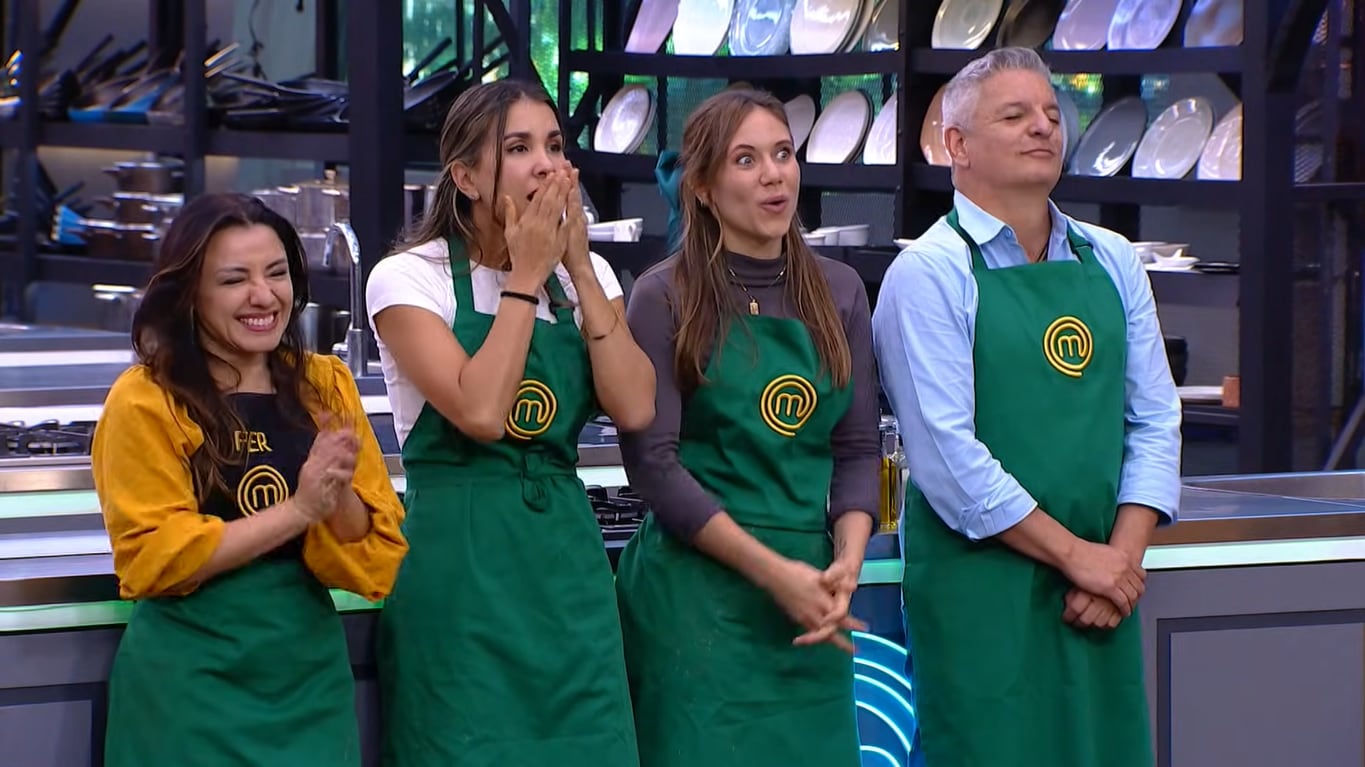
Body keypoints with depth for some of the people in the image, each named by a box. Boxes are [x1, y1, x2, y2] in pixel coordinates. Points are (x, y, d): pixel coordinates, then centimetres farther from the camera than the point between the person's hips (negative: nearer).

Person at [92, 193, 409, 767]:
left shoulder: (326, 387, 5)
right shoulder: (145, 401, -8)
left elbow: (378, 554, 2)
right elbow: (153, 558, -15)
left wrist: (338, 495, -18)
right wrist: (298, 510, -17)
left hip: (311, 672, 4)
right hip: (189, 682, -4)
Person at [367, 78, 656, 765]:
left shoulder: (585, 276, 9)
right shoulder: (410, 278, -6)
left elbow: (634, 410, -6)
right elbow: (480, 413, -20)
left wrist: (579, 269, -7)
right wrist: (526, 276, -14)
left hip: (567, 553, 5)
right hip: (462, 560, -5)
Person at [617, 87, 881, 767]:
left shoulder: (840, 292, 10)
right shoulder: (666, 297, -4)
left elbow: (858, 449, 10)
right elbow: (653, 463, -10)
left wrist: (848, 561, -8)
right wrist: (774, 572, -15)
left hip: (812, 603, 4)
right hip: (698, 587, -4)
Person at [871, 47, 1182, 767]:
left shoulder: (1112, 262, 11)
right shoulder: (929, 274, -7)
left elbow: (1153, 421, 10)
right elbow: (949, 454, -14)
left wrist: (1124, 556, -4)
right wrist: (1076, 554, -12)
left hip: (1101, 577, 5)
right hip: (980, 582, -5)